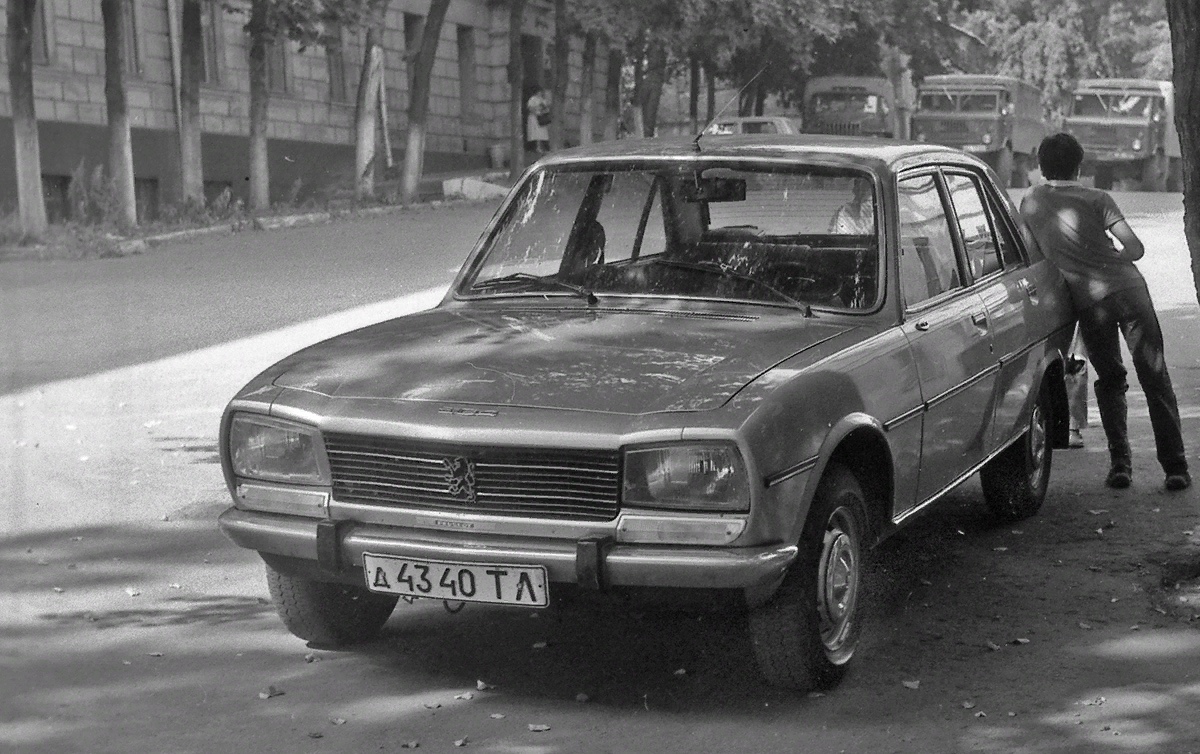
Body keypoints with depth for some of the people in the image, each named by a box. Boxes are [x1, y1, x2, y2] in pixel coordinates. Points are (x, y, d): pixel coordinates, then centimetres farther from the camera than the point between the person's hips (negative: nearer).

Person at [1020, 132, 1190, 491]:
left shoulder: (1030, 202, 13)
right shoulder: (1095, 199, 6)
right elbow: (1136, 248, 3)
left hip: (1087, 301, 2)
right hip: (1128, 288, -1)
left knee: (1109, 380, 18)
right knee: (1155, 378, 3)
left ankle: (1120, 463, 7)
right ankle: (1175, 468, 0)